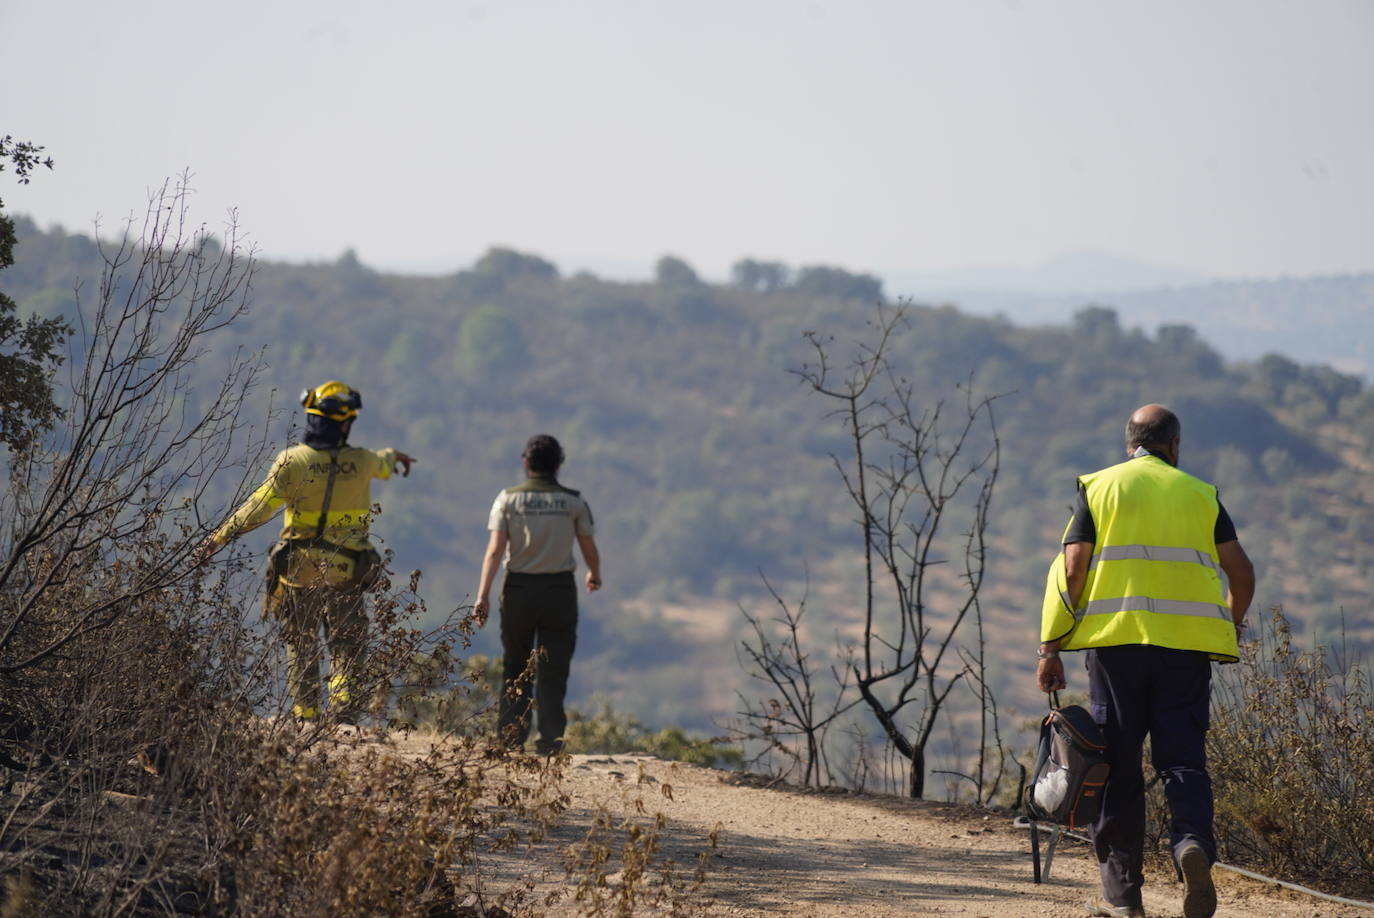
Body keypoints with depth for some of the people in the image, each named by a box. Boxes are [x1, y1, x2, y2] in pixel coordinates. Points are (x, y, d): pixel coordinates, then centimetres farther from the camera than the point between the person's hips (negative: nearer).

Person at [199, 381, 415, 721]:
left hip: (298, 572, -1)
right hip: (345, 576, 1)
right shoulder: (362, 462, -5)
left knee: (301, 647, 12)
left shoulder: (292, 462, -12)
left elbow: (259, 508, -15)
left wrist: (220, 537, -7)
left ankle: (305, 716, 12)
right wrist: (393, 456, 45)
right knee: (346, 647, 7)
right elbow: (382, 464, 21)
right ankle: (344, 706, -12)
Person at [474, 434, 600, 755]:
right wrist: (594, 575, 25)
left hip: (518, 589, 0)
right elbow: (590, 550, 3)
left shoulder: (508, 499, -2)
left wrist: (483, 594, -13)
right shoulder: (573, 502, -1)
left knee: (515, 668, 13)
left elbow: (495, 550, -10)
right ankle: (550, 743, 0)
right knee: (553, 671, 5)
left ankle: (511, 737, 7)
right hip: (560, 590, 0)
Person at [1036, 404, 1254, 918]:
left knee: (1118, 765, 6)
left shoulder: (1098, 489, 8)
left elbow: (1072, 570, -1)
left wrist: (1050, 648, 1)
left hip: (1115, 640, -1)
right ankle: (1193, 842, -24)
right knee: (1182, 759, 5)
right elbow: (1241, 573, 7)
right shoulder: (1200, 494, 12)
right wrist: (1231, 627, 26)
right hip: (1187, 644, 1)